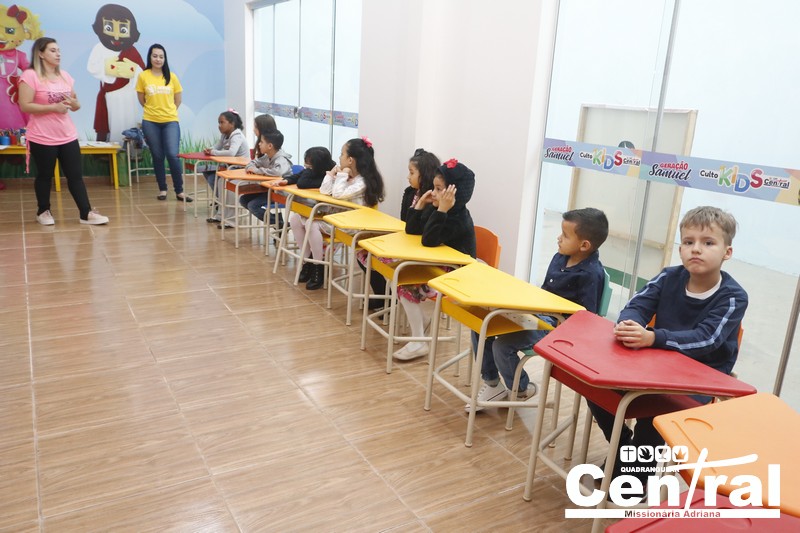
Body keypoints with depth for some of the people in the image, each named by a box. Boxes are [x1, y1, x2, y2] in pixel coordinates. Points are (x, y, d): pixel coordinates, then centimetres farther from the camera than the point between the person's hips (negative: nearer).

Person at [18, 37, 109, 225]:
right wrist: (53, 107, -22)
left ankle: (86, 213, 5)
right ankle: (43, 211, 23)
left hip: (68, 136, 5)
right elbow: (25, 106, -16)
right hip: (42, 138, -5)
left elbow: (76, 105, 17)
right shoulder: (30, 75, -9)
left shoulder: (65, 75, 11)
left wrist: (74, 103, -7)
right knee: (45, 176, 8)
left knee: (76, 175, 4)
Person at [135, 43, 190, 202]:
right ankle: (162, 189, 18)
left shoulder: (172, 77, 1)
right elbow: (141, 100, 9)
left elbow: (178, 99, 11)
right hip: (150, 122, 0)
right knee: (158, 156, 7)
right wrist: (154, 110, 13)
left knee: (173, 155, -9)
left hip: (171, 121, 0)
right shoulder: (143, 76, -1)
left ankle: (179, 191, -1)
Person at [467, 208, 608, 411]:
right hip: (538, 314, 9)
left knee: (502, 345, -25)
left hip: (556, 327, -9)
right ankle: (492, 384, 12)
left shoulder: (591, 274, -18)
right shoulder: (560, 257, 6)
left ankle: (521, 390, 6)